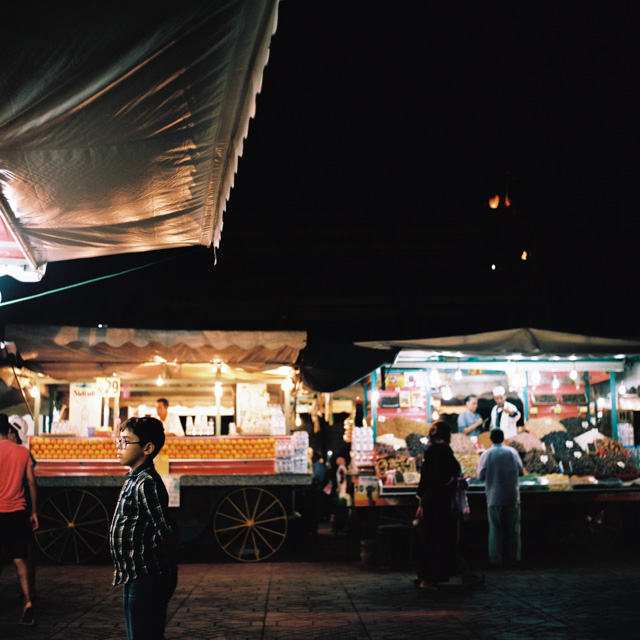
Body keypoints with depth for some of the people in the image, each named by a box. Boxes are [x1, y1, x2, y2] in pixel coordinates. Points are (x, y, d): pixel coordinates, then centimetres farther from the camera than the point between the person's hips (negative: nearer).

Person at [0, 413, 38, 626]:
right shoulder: (23, 452, 4)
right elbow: (32, 483, 6)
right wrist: (33, 511, 13)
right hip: (18, 512, 3)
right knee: (19, 558, 7)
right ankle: (27, 602, -4)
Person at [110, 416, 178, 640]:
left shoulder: (145, 483, -20)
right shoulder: (135, 479, 12)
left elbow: (168, 535, -26)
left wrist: (148, 550, -9)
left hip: (146, 580, -10)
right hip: (136, 579, 10)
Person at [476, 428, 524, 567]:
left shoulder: (486, 454, -5)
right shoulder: (512, 452, 1)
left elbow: (481, 475, -5)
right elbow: (521, 471, 5)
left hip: (494, 497, -1)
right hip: (512, 496, 1)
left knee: (495, 529, 4)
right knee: (513, 528, 9)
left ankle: (496, 559, 4)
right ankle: (514, 557, 11)